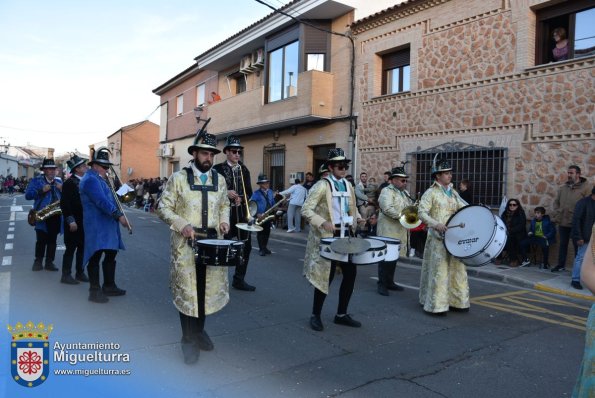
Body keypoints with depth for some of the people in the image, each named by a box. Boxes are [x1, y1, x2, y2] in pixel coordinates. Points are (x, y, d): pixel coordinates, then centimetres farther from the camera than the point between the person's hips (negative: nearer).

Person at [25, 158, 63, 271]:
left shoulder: (59, 181, 13)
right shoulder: (36, 180, 2)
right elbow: (28, 195, -7)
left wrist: (62, 189, -7)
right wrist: (41, 190, -19)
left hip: (56, 216, 3)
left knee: (52, 240, 7)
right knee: (41, 240, -1)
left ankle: (49, 262, 13)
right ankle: (38, 261, 13)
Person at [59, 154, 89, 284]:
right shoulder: (69, 183, -12)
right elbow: (64, 204, -16)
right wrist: (70, 220, -20)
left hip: (85, 222, 7)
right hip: (74, 223, -7)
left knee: (82, 248, 13)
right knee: (71, 248, 1)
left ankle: (80, 273, 23)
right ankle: (66, 275, 11)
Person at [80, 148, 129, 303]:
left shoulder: (99, 179, 19)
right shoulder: (90, 180, -14)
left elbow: (108, 197, 23)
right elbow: (102, 202, -25)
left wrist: (108, 182, 7)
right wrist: (119, 216, -27)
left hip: (107, 224, 11)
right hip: (96, 226, -11)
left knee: (111, 255, 15)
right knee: (96, 257, -5)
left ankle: (109, 286, 25)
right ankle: (95, 291, 1)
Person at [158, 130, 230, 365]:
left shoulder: (219, 180, 8)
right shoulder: (178, 178, -3)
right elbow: (164, 208, -3)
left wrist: (224, 220, 1)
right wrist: (182, 224, -19)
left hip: (213, 242, 4)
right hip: (186, 243, -3)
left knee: (210, 288, 11)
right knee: (186, 291, 4)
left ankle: (199, 330, 34)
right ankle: (188, 339, 20)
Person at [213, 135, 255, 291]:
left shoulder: (244, 170, 12)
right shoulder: (218, 169, -1)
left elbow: (249, 192, 11)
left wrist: (242, 198, -10)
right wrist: (226, 193, -21)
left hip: (242, 213, 5)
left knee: (246, 246, 5)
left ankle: (239, 279, 18)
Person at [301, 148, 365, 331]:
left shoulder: (348, 185, 11)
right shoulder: (322, 185, -10)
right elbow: (306, 209, -16)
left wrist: (357, 217, 4)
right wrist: (323, 222, -28)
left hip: (346, 235, 7)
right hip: (327, 237, -7)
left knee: (351, 273, 7)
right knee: (326, 276, -2)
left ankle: (341, 314, 22)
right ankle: (315, 315, 16)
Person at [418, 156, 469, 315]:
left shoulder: (453, 192, 14)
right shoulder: (430, 193, -7)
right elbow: (422, 212, -15)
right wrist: (436, 224, -27)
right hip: (438, 237, -6)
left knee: (456, 268, 10)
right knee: (439, 270, -4)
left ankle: (456, 301, 22)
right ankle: (437, 305, 6)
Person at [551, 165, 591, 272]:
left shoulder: (585, 188, -6)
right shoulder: (563, 188, 11)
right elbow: (556, 202, 14)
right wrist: (556, 216, 3)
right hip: (562, 222, 5)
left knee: (577, 245, 5)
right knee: (563, 244, 14)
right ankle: (561, 265, 24)